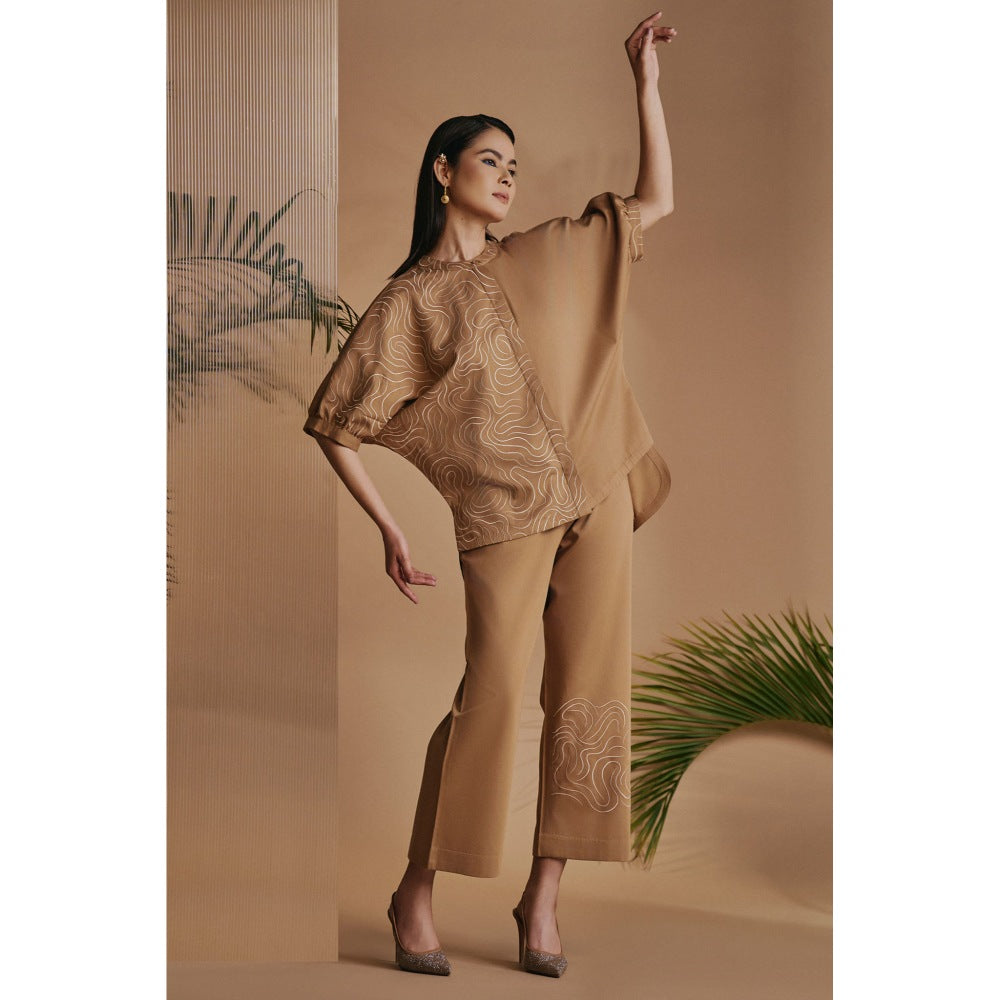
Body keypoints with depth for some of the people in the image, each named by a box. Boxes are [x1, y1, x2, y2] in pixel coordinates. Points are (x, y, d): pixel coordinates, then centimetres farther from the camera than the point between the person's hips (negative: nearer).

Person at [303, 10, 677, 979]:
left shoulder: (544, 257, 14)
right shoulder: (408, 303, 0)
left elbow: (654, 202, 18)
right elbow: (335, 425, 1)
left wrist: (644, 79, 14)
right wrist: (390, 532, -4)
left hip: (597, 496, 5)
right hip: (504, 519, -5)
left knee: (586, 692, 2)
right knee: (492, 693, -12)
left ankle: (541, 899, 13)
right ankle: (415, 893, 6)